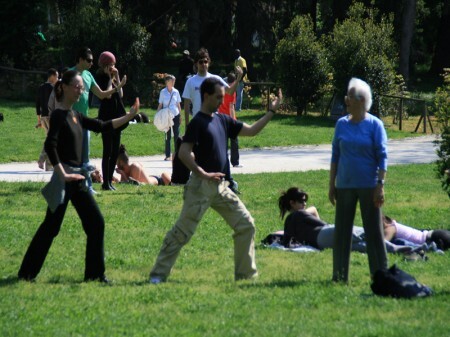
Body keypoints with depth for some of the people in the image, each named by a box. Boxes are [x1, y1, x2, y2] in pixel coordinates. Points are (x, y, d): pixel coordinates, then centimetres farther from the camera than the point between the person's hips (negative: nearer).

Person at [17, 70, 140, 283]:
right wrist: (62, 174, -23)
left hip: (78, 179, 8)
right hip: (63, 180, -8)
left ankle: (95, 274, 10)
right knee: (51, 226, -4)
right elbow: (50, 146, -22)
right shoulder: (59, 116, -11)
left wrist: (129, 116, 12)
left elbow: (103, 127, 19)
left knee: (96, 223, 5)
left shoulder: (76, 116, 13)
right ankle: (27, 273, 5)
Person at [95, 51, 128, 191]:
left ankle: (109, 181, 14)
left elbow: (120, 94, 12)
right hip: (107, 117, -8)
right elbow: (107, 94, -20)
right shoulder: (101, 78, -9)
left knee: (115, 152, 9)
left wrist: (117, 78, 7)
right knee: (108, 152, -7)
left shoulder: (111, 77, 15)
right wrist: (110, 77, -13)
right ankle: (106, 183, -4)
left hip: (116, 117, 8)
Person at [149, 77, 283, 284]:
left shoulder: (222, 120, 13)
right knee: (182, 232, -7)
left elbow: (251, 131, 19)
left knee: (246, 225, 6)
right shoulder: (197, 122, -11)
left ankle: (246, 274, 13)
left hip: (221, 186, 8)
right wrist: (202, 173, -23)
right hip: (201, 187, -8)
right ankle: (158, 274, -1)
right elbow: (183, 153, -19)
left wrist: (271, 111, 13)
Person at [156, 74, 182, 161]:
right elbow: (160, 105, 3)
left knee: (176, 135, 0)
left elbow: (178, 105, 10)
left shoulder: (176, 92, 4)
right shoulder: (163, 92, -1)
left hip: (175, 115, 2)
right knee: (168, 136, 2)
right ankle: (168, 155, 7)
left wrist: (180, 116, 6)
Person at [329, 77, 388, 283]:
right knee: (342, 231, 7)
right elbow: (335, 156, 11)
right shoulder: (342, 124, 5)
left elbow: (382, 157, -5)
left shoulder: (374, 125, -5)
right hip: (344, 186, 4)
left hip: (368, 186, -4)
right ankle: (340, 276, 15)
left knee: (374, 231, 0)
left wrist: (380, 185, -12)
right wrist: (332, 185, 9)